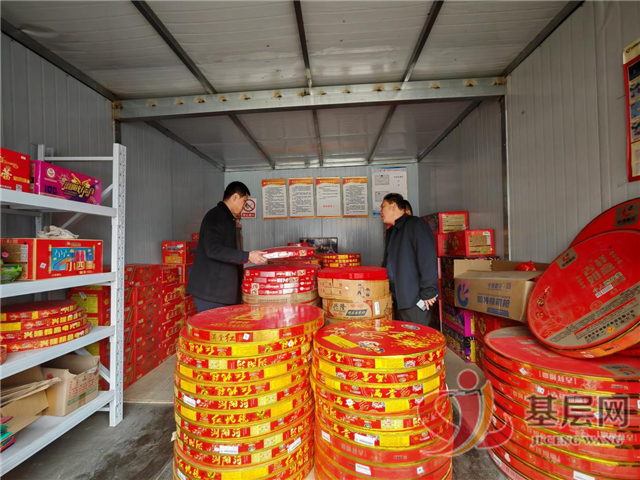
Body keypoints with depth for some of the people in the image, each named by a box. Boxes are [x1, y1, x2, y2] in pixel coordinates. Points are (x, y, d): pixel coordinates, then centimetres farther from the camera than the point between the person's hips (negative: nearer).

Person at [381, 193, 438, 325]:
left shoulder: (415, 225, -10)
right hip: (398, 299, 9)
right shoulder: (392, 231, 17)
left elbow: (428, 258, -18)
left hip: (414, 299, -8)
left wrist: (428, 292, -20)